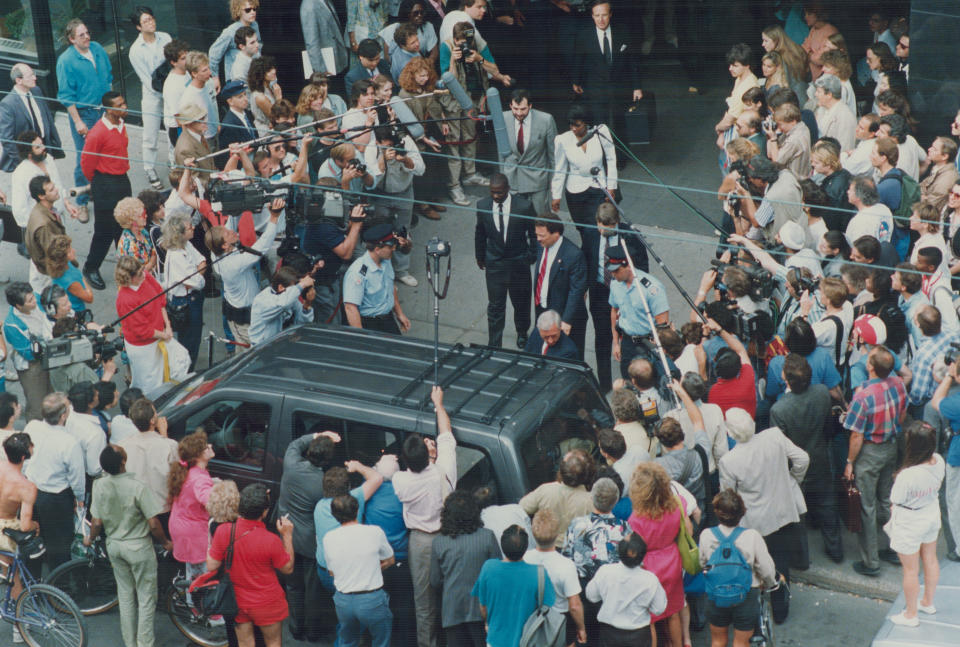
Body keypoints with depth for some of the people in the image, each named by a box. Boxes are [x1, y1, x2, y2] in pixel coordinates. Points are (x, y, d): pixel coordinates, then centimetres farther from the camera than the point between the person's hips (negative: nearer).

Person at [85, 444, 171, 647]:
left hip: (114, 545, 5)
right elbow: (153, 524, -19)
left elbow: (97, 522, -4)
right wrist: (165, 543, -1)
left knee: (125, 595, 19)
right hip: (139, 547, -5)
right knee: (146, 597, 8)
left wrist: (90, 539, 18)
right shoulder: (137, 487, -24)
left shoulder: (100, 486, -11)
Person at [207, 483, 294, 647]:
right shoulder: (271, 540, -27)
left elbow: (211, 566, -9)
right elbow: (288, 569, -10)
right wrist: (287, 536, -6)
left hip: (237, 601, 3)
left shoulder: (223, 531, -19)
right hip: (267, 604, -3)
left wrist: (210, 542, 7)